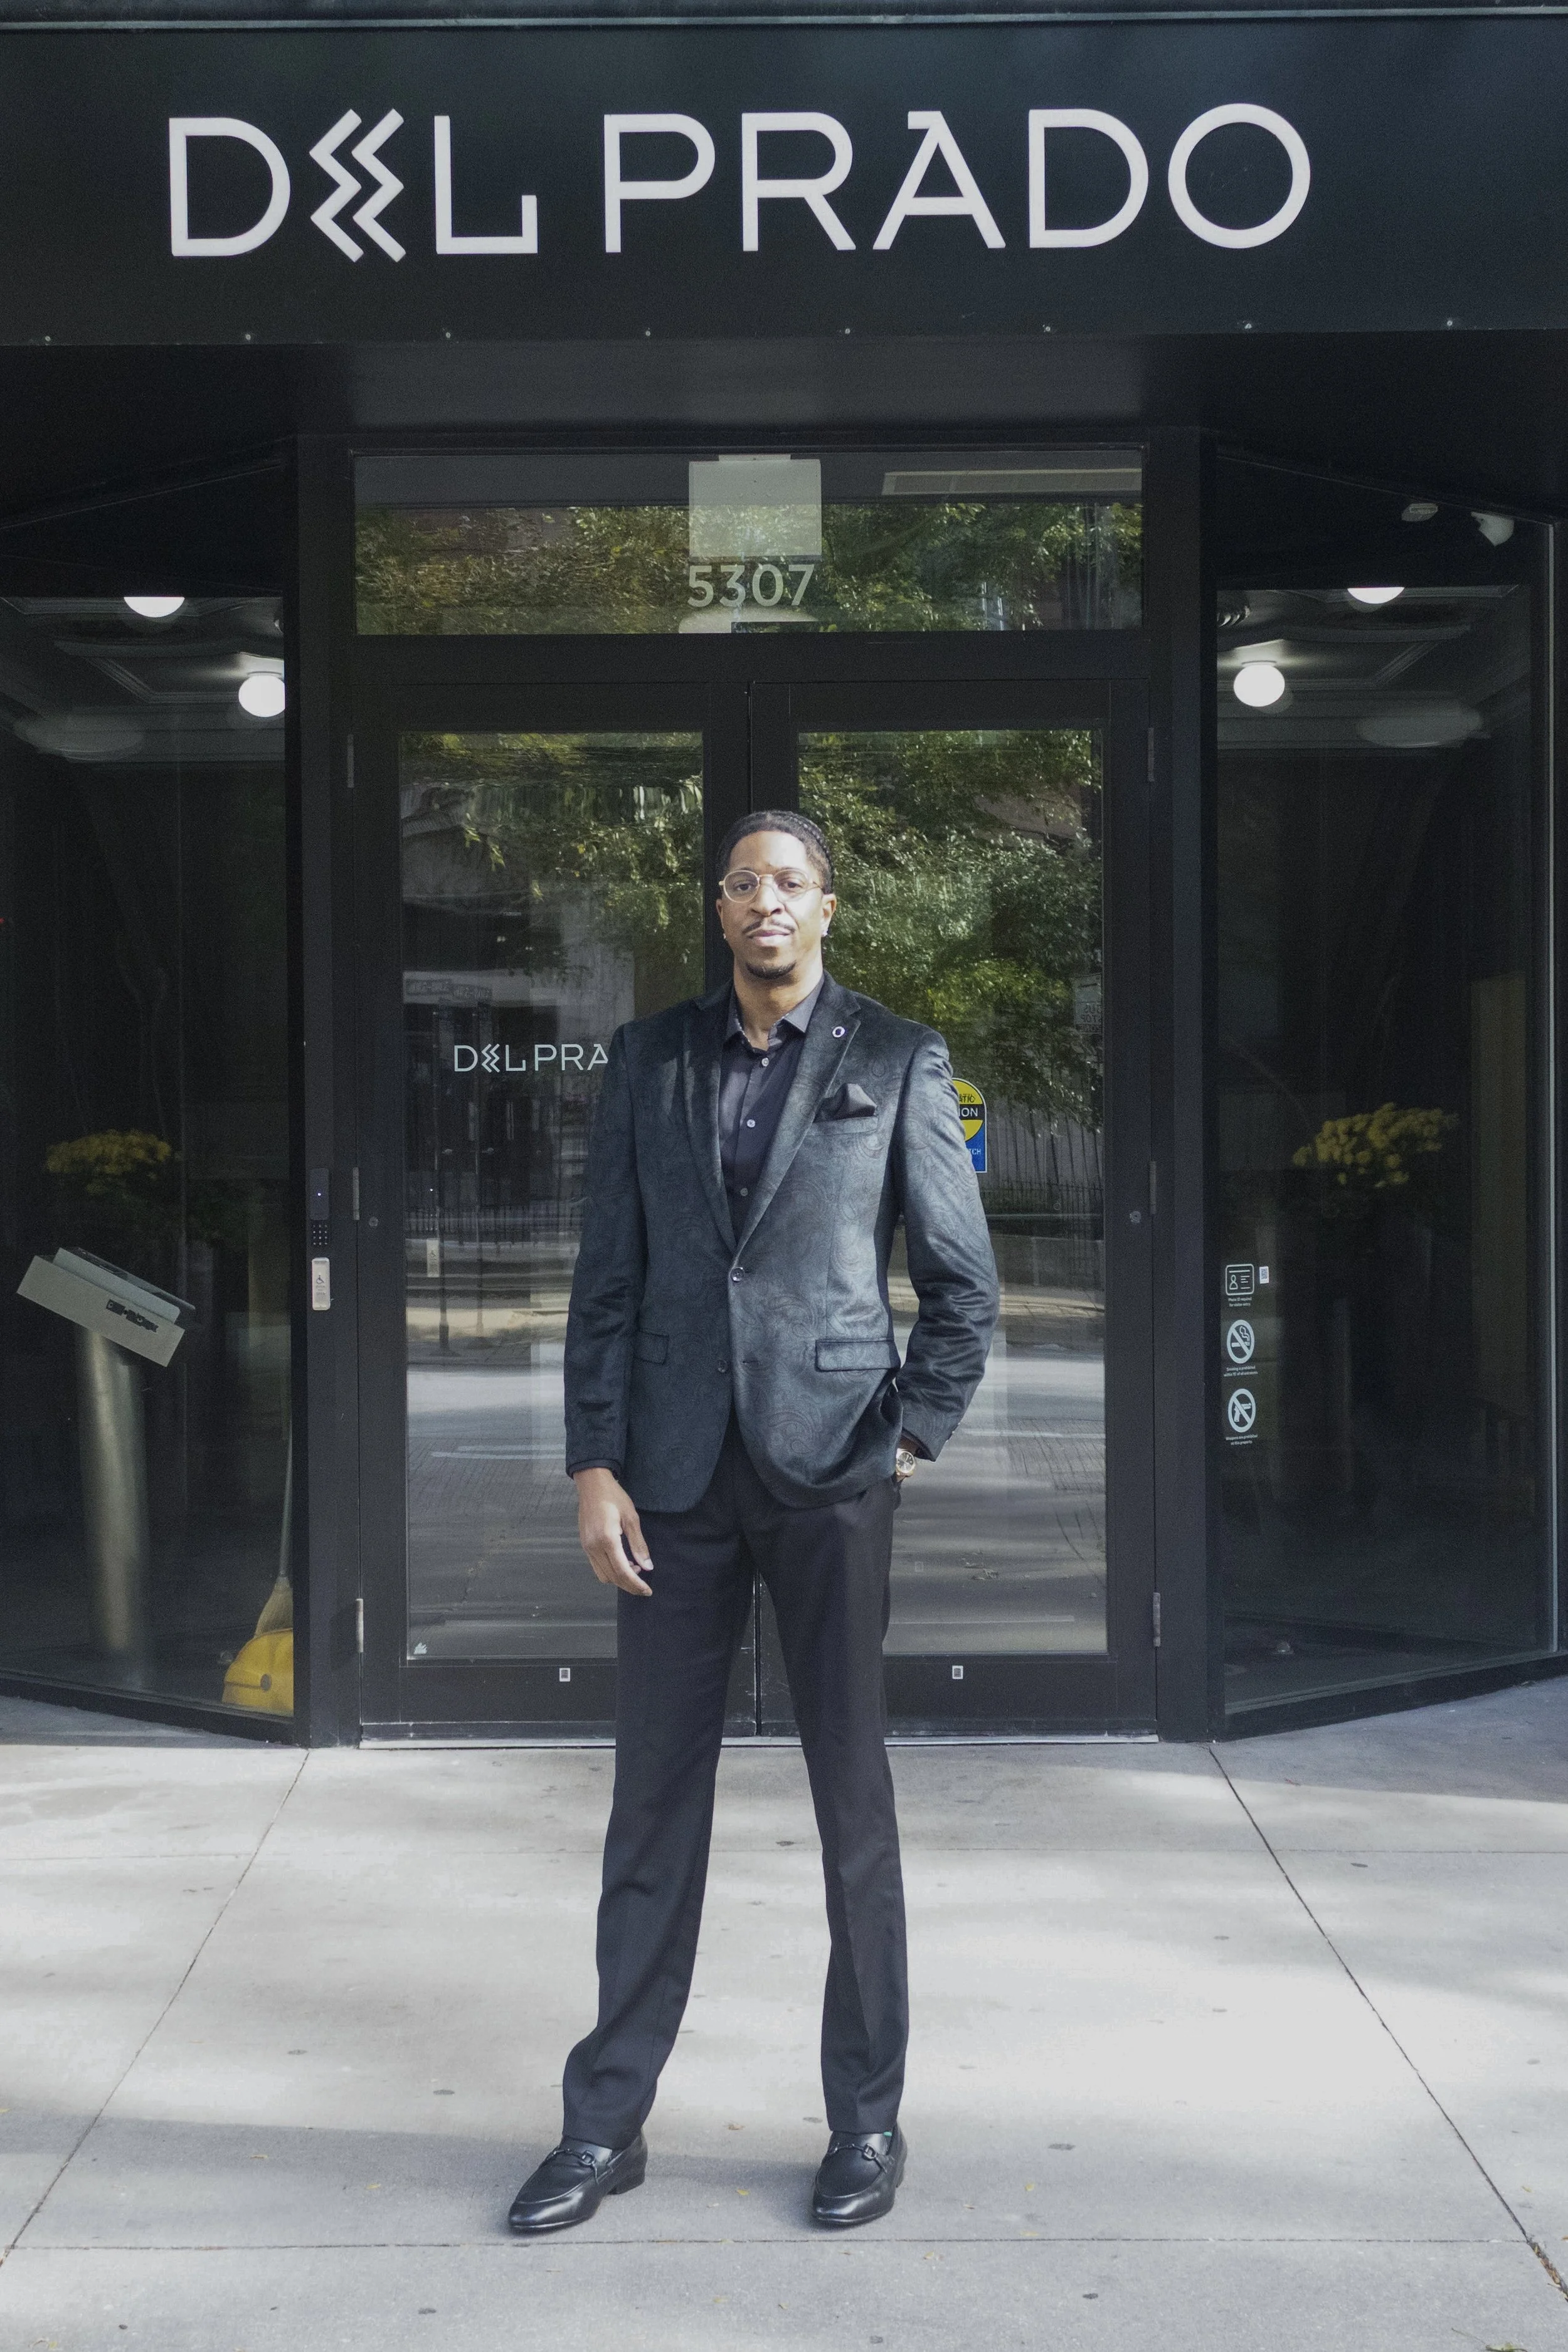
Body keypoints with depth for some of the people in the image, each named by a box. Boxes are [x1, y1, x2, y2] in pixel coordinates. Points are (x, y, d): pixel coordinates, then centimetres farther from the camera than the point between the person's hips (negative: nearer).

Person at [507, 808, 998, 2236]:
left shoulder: (898, 1063, 3)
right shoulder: (650, 1060, 9)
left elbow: (965, 1281, 5)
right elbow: (609, 1278, 7)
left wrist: (911, 1438, -2)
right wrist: (595, 1467, 0)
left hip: (830, 1472, -2)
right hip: (679, 1474, 2)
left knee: (854, 1795, 5)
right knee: (654, 1797, 8)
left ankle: (869, 2121, 19)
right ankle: (608, 2125, 19)